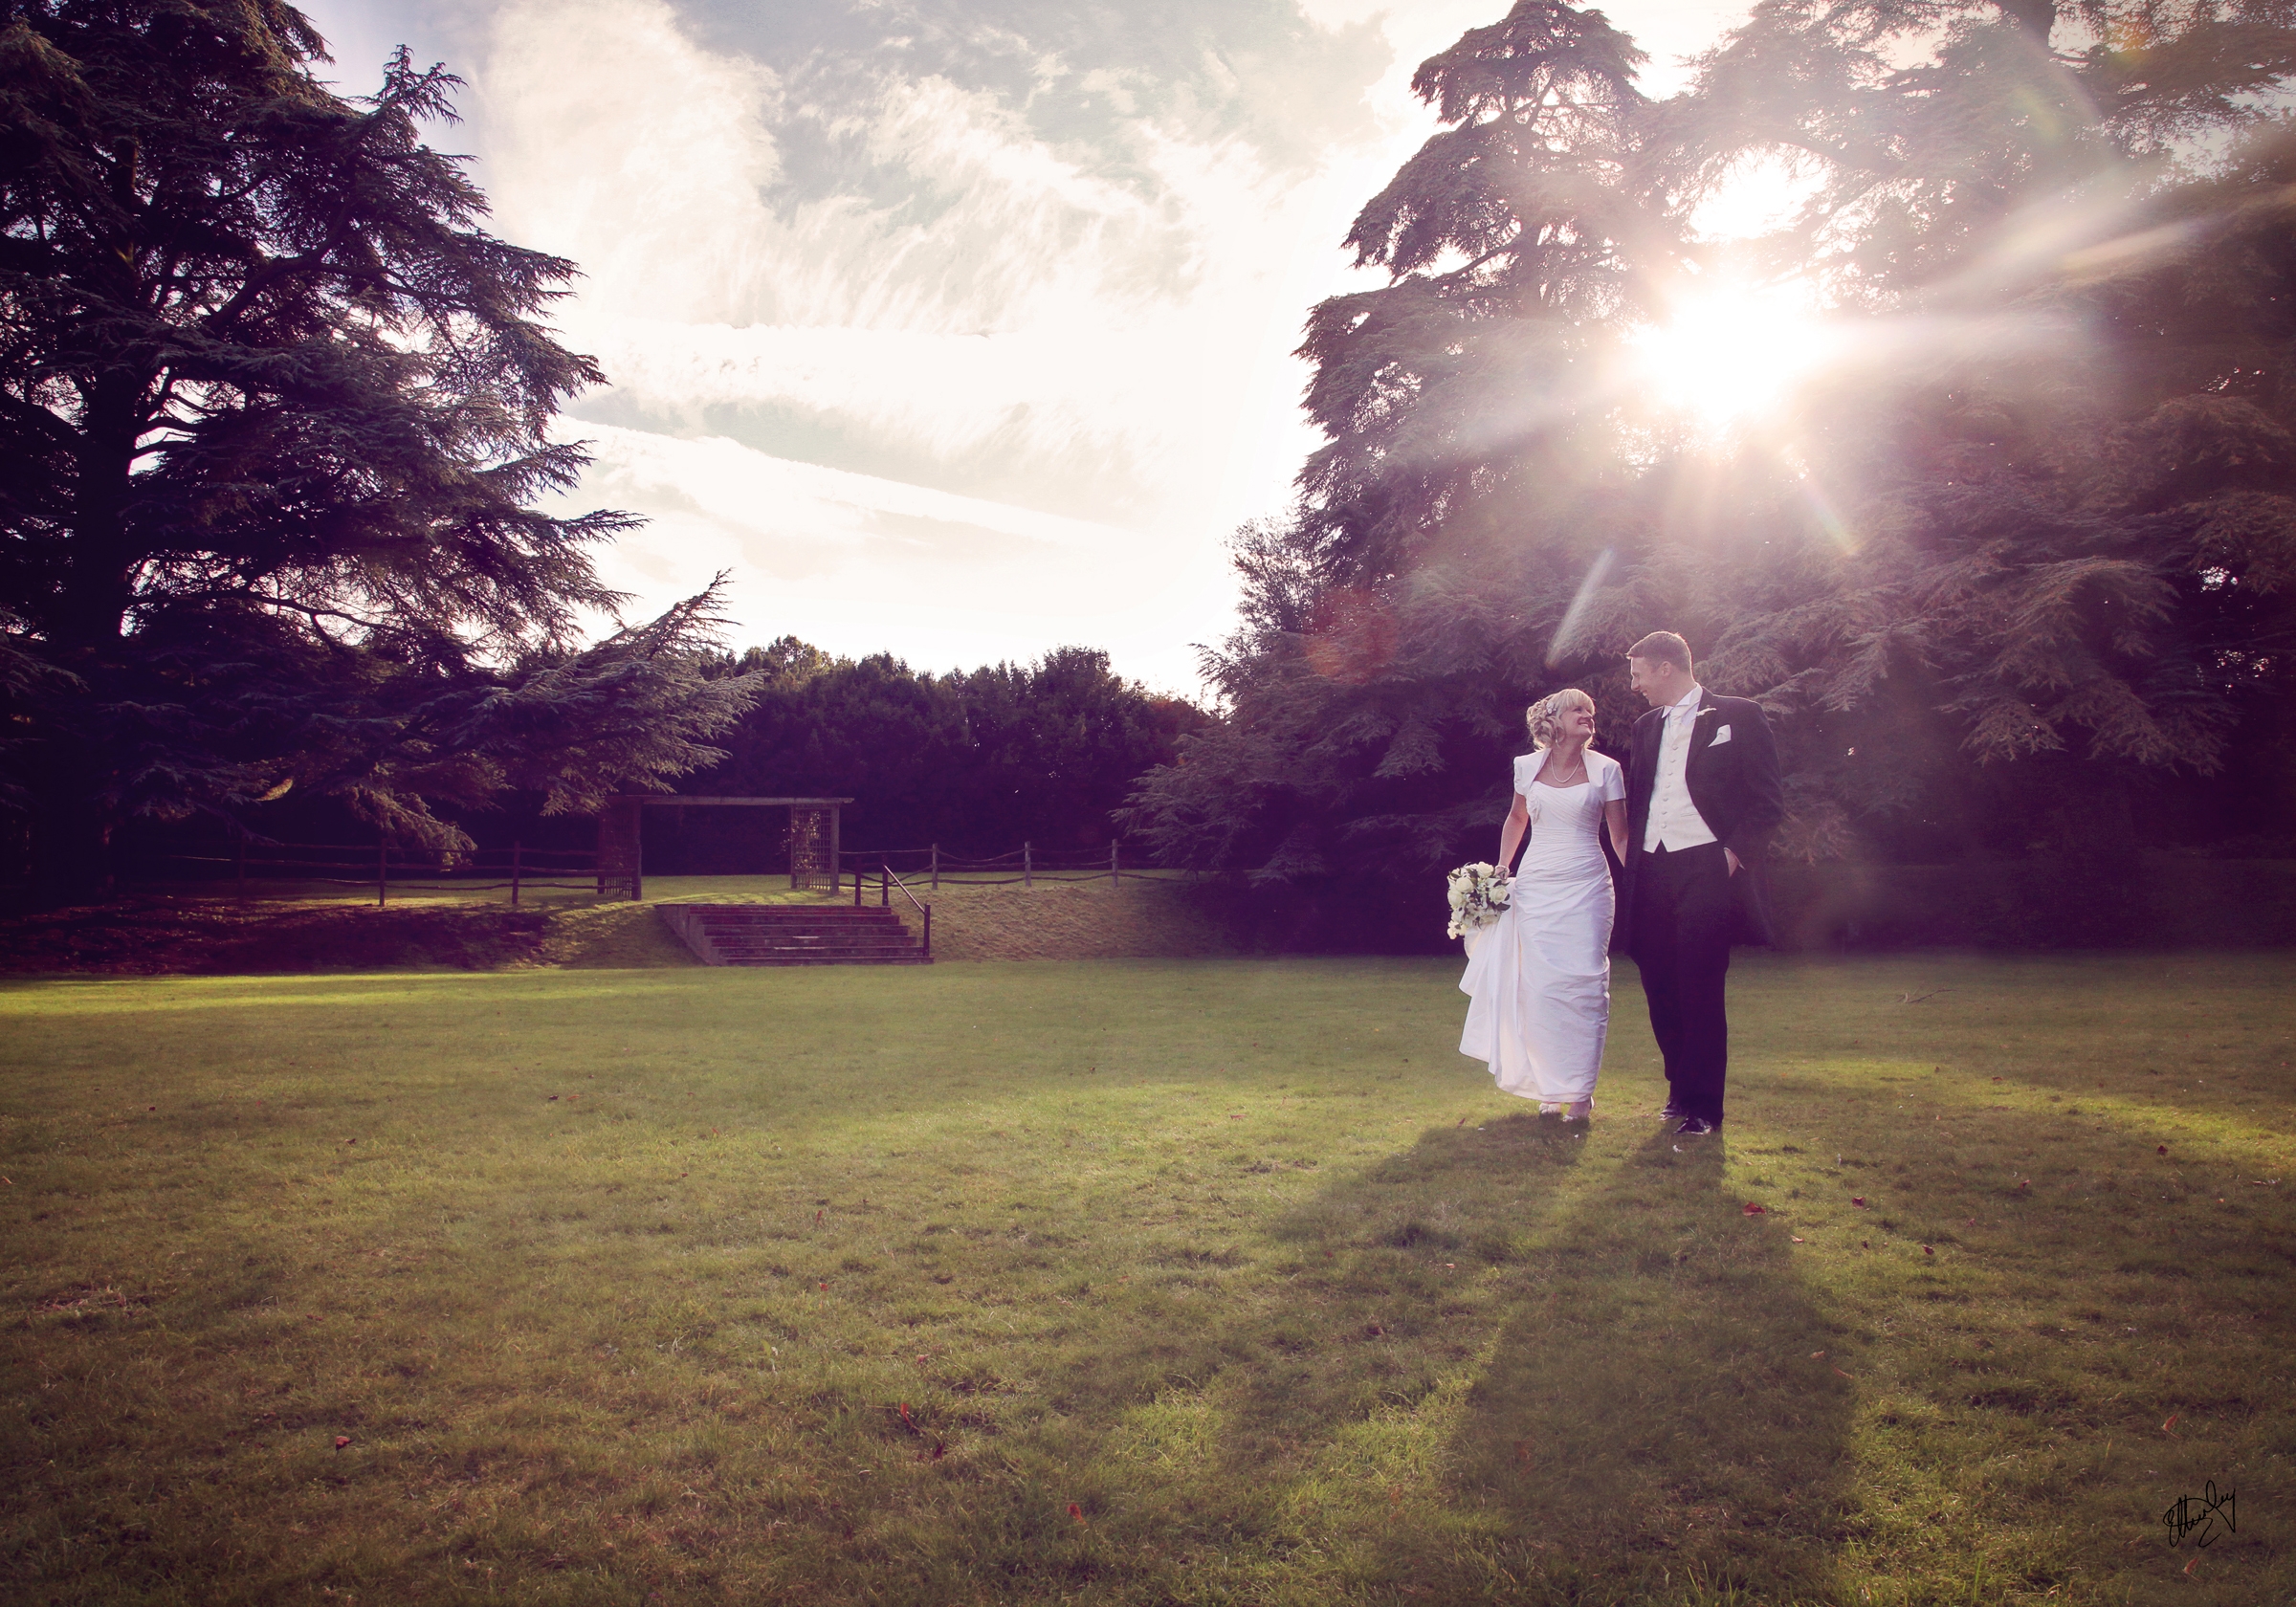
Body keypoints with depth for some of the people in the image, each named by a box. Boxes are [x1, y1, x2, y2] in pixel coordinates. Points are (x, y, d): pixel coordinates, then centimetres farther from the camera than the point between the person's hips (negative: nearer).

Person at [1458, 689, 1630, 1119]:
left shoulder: (1605, 769, 1)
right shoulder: (1528, 766, 6)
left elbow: (1620, 835, 3)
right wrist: (1499, 872, 17)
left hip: (1586, 886, -2)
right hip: (1535, 886, 2)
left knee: (1583, 983, -6)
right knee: (1539, 984, -1)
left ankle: (1580, 1091, 1)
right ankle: (1549, 1086, 10)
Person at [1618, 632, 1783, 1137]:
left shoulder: (1737, 716, 1)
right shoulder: (1646, 727, 18)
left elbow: (1767, 801, -2)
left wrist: (1735, 852, -10)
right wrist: (1632, 858, 11)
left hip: (1706, 869, -5)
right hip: (1652, 872, 6)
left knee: (1700, 989, -6)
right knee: (1660, 986, 6)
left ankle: (1703, 1104, 3)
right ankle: (1681, 1087, 22)